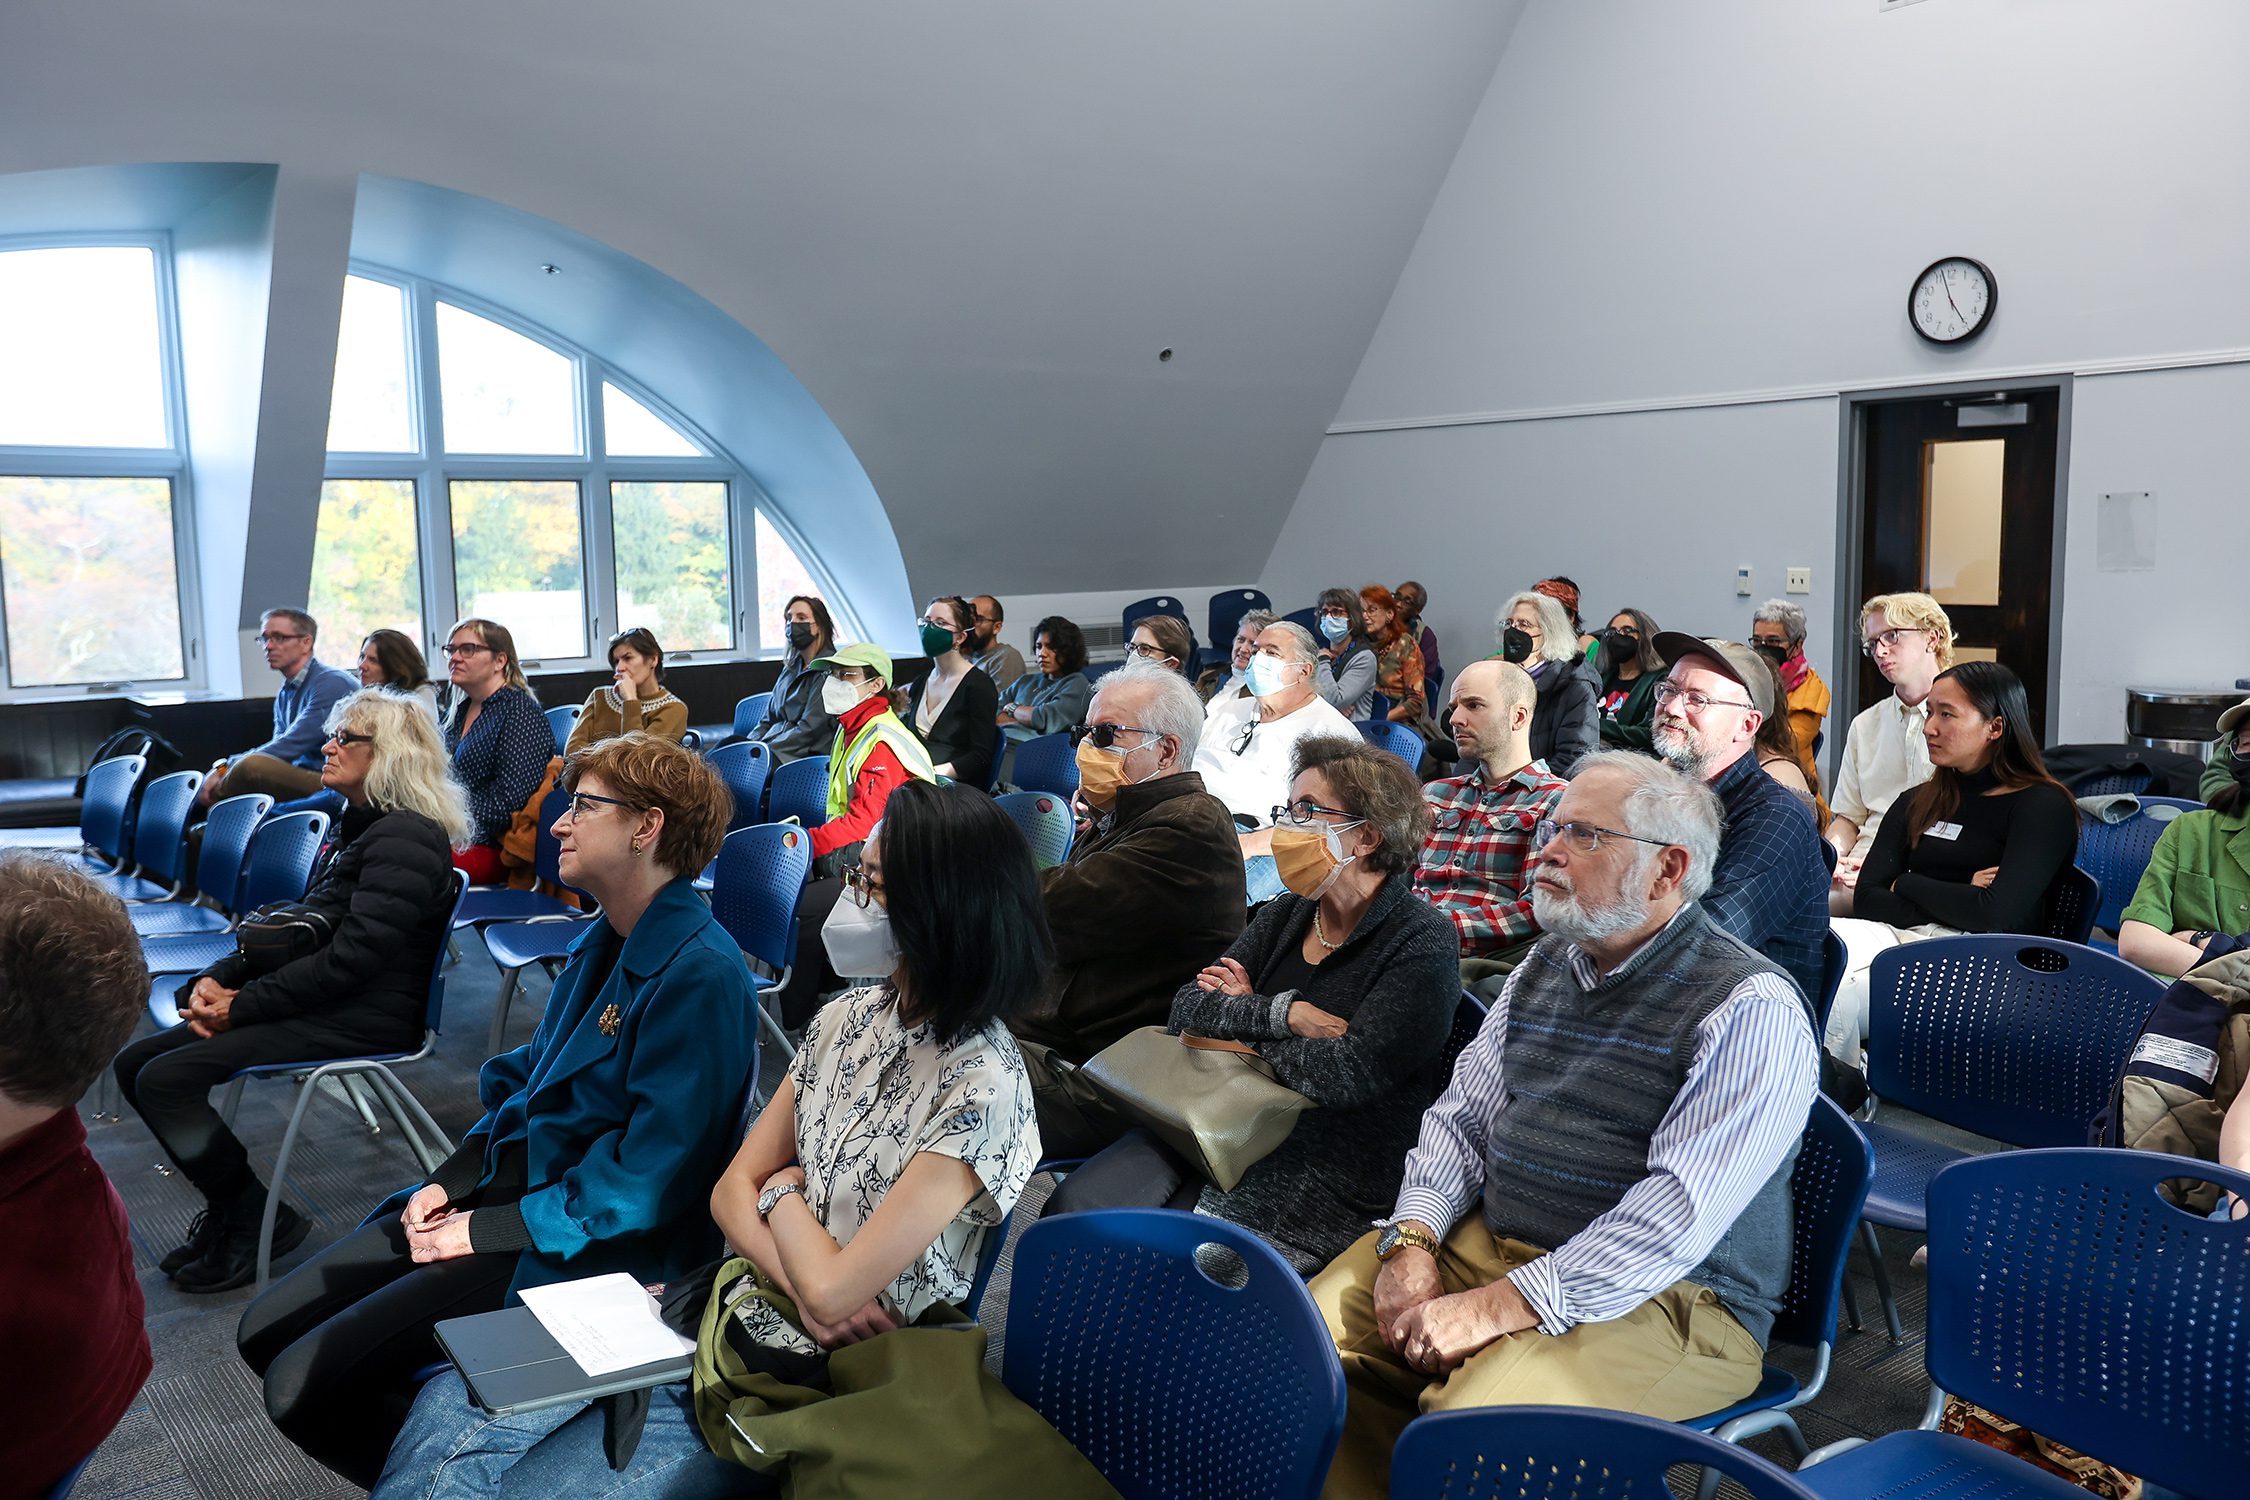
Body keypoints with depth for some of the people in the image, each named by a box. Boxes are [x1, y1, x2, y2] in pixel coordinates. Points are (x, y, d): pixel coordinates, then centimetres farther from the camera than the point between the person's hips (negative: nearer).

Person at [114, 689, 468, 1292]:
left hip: (364, 1019, -10)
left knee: (167, 1081, -17)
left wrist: (246, 1006, -17)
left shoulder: (407, 839, -16)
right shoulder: (354, 828, 16)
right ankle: (231, 1205, 12)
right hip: (320, 1008, 10)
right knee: (136, 1064, 4)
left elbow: (352, 956, -22)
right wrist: (213, 982, 2)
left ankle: (257, 1219, 1)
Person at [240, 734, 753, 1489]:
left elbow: (648, 1179, -23)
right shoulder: (605, 939, 8)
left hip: (577, 1249, -9)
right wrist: (450, 1179, 2)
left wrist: (485, 1230, -15)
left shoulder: (701, 974, -22)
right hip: (500, 1189, 9)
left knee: (300, 1387, -12)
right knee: (265, 1332, 9)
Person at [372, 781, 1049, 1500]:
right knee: (449, 1407, -10)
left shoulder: (983, 1089, -22)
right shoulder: (848, 1017, 1)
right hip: (723, 1312, 6)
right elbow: (732, 1191, 4)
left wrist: (781, 1190, -3)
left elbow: (833, 1291, -21)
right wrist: (806, 1291, -13)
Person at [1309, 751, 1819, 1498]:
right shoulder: (1544, 966, 11)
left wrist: (1499, 1307, -24)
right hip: (1486, 1244, 7)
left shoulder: (1750, 1011, -14)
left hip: (1665, 1297, -6)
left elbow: (1680, 1213, -22)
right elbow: (1460, 1116, 12)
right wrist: (1411, 1240, -6)